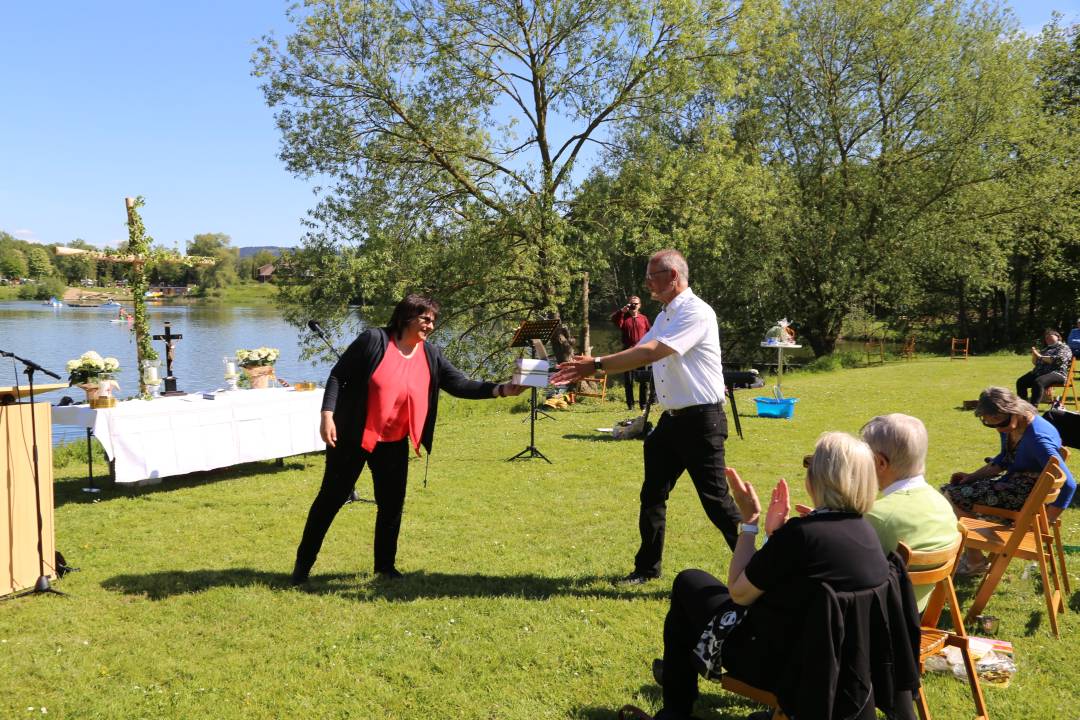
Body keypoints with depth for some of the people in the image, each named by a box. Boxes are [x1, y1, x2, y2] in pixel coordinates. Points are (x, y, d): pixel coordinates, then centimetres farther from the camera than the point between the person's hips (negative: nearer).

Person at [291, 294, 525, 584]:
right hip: (352, 437, -4)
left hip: (394, 444, 5)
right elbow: (338, 376, -11)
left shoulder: (431, 355, -1)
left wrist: (501, 389, -18)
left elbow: (461, 384, -6)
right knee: (332, 497, 5)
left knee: (392, 504, 9)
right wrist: (328, 415, -18)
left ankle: (385, 564, 26)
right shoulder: (374, 340, -14)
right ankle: (304, 561, 21)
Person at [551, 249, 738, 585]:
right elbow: (638, 353, 10)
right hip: (671, 419, 10)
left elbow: (650, 352, -25)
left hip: (701, 419, -9)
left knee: (715, 498, -4)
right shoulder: (666, 315, 15)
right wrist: (589, 366, -4)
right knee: (653, 495, 14)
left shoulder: (695, 312, -17)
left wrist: (596, 364, -23)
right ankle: (647, 567, 27)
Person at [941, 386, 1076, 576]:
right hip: (1011, 482, 9)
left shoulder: (1038, 439, -28)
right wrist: (972, 476, 6)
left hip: (1027, 495, -9)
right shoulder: (1010, 426, -1)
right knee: (949, 490, 7)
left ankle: (975, 561, 0)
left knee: (956, 495, -16)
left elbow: (1067, 485, -28)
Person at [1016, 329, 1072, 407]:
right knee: (1021, 381, -15)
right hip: (1038, 372, 8)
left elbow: (1058, 360, -13)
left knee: (1038, 382, -37)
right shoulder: (1046, 349, 27)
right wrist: (1034, 354, 8)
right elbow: (1035, 362, 29)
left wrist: (1040, 356, -8)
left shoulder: (1064, 348, 6)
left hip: (1056, 373, -8)